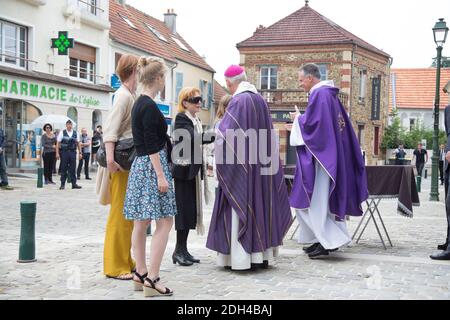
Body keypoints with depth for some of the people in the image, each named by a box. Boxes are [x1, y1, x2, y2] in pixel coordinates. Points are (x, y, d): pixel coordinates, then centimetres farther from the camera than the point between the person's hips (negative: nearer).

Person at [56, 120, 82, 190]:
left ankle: (74, 184, 8)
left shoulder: (75, 133, 9)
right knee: (64, 169, 3)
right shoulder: (62, 133, 1)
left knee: (73, 169, 3)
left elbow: (78, 143, 12)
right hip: (64, 152, -2)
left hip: (73, 152, 2)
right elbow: (58, 143, 0)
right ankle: (62, 184, 9)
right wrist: (57, 153, -7)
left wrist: (80, 153, 8)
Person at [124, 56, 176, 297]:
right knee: (164, 222, -6)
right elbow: (152, 145, -19)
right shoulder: (149, 106, -15)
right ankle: (152, 279, -6)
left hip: (140, 166, 10)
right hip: (151, 166, -10)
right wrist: (161, 176, -19)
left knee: (141, 223, 11)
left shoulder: (139, 104, 14)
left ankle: (140, 274, 18)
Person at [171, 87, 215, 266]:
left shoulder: (196, 120, 17)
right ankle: (179, 250, 0)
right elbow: (194, 138, -25)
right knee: (184, 209, -7)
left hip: (193, 171, 8)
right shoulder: (181, 119, -9)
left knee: (191, 209, 8)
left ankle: (183, 249, 14)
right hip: (183, 170, -8)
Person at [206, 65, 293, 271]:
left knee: (241, 206, -2)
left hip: (240, 162, -7)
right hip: (260, 163, 7)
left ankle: (240, 257, 0)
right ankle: (262, 254, 17)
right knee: (260, 203, 11)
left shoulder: (238, 101, -13)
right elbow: (269, 134, 15)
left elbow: (225, 134, -15)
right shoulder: (260, 100, 10)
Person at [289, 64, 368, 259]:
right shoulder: (329, 93, 17)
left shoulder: (319, 94, -14)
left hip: (321, 153, -10)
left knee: (317, 198, -8)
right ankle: (322, 239, 16)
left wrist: (298, 119, -1)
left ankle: (332, 240, -11)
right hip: (330, 153, 10)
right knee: (322, 197, 12)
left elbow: (311, 122, -21)